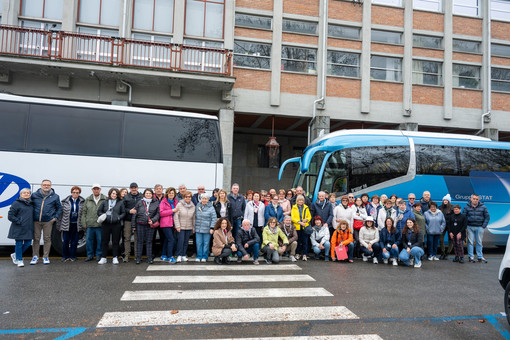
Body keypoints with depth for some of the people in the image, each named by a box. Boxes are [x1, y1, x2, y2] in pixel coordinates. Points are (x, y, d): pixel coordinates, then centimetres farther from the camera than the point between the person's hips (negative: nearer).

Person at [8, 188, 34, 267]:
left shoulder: (31, 204, 13)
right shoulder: (16, 203, -5)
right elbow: (10, 215, -8)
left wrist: (31, 223, 10)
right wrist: (19, 222, -12)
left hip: (29, 228, 6)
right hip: (19, 229, -6)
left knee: (28, 243, 7)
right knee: (19, 244, 1)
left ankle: (15, 255, 29)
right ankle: (19, 260, 16)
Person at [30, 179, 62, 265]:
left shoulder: (55, 196, 6)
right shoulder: (34, 195, 6)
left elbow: (59, 208, 14)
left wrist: (56, 217, 3)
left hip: (48, 221, 0)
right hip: (36, 221, 0)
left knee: (47, 239, 3)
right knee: (36, 239, 4)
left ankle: (46, 257, 12)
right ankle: (35, 256, 16)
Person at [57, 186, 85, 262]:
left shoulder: (82, 202, 3)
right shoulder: (65, 202, 1)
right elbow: (61, 213, 3)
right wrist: (59, 225, 1)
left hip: (76, 225, 1)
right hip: (66, 225, 0)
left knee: (74, 241, 7)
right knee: (65, 241, 3)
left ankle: (72, 256, 19)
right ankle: (65, 256, 17)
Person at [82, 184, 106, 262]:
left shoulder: (105, 199, 1)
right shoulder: (87, 200, 11)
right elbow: (84, 212, 11)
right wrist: (84, 223, 5)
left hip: (100, 224, -3)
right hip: (89, 224, 3)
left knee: (100, 240, 3)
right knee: (89, 240, 8)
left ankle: (99, 255, 17)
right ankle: (90, 255, 20)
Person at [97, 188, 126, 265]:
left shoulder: (120, 203, 6)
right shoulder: (105, 202, 9)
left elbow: (124, 213, 7)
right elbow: (99, 211, 12)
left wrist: (119, 217, -9)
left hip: (116, 224, -1)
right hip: (105, 224, 1)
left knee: (115, 241, 4)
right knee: (105, 241, 5)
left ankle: (115, 258, 13)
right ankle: (103, 258, 14)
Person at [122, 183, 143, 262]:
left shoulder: (141, 197, 7)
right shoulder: (126, 197, 9)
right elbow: (122, 208, 4)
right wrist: (129, 211, -10)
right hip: (128, 220, 0)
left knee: (137, 238, 3)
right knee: (127, 238, 0)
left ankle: (137, 255, 10)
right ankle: (126, 255, 6)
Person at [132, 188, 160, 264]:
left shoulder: (156, 203, 3)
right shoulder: (139, 203, 2)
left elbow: (158, 214, 5)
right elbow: (135, 214, 5)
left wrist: (153, 220, -11)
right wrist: (133, 224, 2)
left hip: (150, 225, 0)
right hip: (140, 225, 0)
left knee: (149, 241, 6)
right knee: (140, 241, 6)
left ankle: (149, 258, 13)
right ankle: (138, 258, 15)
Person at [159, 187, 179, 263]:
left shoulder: (176, 202, 13)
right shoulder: (163, 202, -2)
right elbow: (161, 213, -11)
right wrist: (172, 211, -14)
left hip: (172, 224, 6)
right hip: (166, 224, -6)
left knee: (167, 240, 12)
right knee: (171, 239, -13)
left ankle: (163, 256, 22)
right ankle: (170, 257, -8)